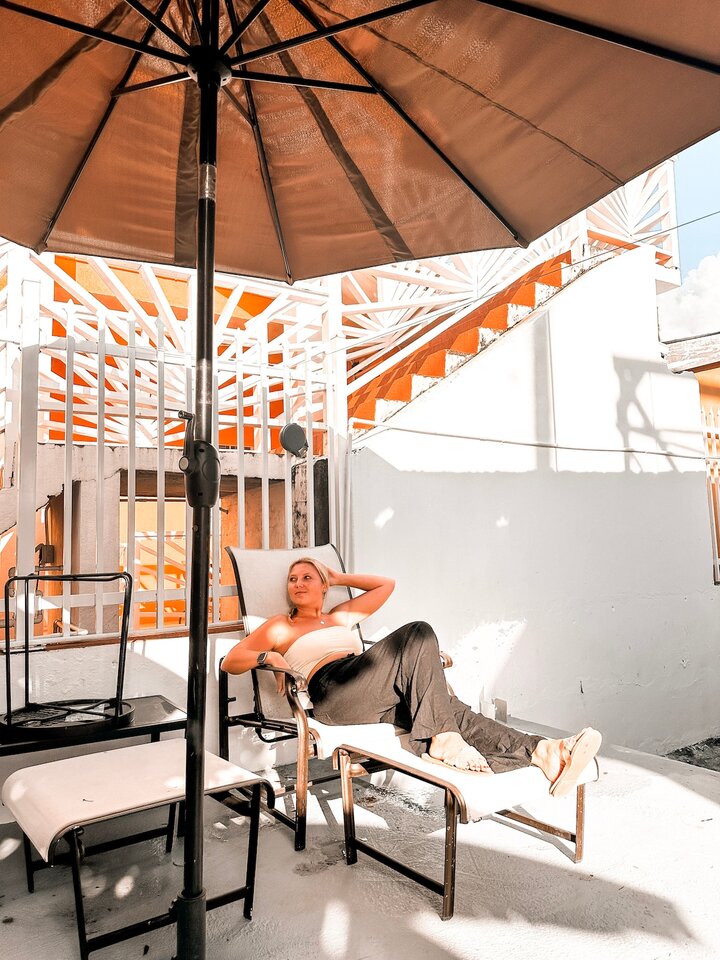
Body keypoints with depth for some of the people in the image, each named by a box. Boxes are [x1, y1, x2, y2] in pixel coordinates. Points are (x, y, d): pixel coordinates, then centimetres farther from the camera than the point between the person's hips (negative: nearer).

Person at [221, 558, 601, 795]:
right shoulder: (279, 627, 22)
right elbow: (231, 660, 12)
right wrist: (268, 657, -8)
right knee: (418, 633, -27)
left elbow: (386, 584, 41)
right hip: (333, 692, -5)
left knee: (446, 707, -25)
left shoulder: (341, 616, 35)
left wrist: (340, 577, 39)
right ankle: (440, 738, -33)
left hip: (381, 697, 5)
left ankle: (543, 753, -39)